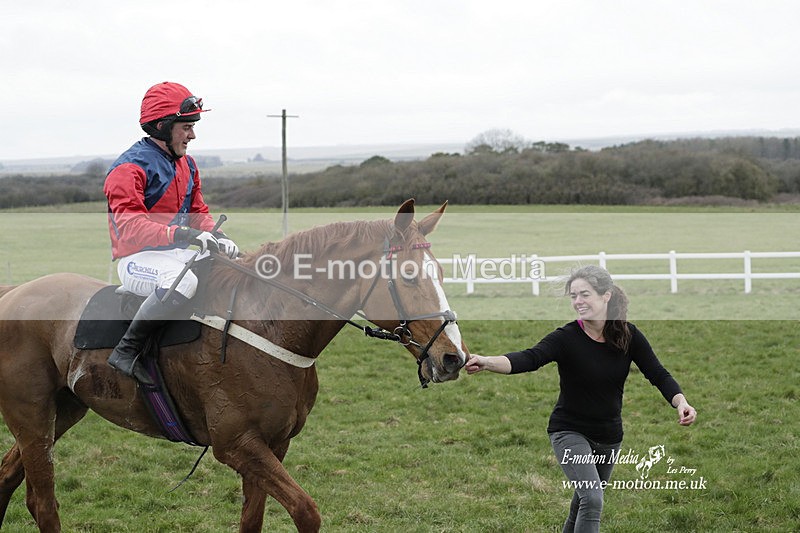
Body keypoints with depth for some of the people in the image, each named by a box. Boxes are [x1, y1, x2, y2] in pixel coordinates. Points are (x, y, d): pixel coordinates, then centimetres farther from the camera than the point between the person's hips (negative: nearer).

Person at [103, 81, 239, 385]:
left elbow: (198, 212, 18)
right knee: (184, 281, -38)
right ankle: (127, 349, -27)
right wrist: (184, 234, -37)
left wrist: (217, 238, -6)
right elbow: (130, 227, -25)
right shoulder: (130, 168, -13)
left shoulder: (187, 165, 15)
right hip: (137, 259, -9)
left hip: (176, 254, 9)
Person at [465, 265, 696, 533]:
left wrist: (681, 401, -28)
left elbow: (658, 374, -8)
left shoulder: (629, 335, -6)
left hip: (609, 436, 4)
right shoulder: (566, 337, -18)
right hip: (570, 432, -4)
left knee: (582, 506, 19)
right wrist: (487, 362, -54)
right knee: (592, 499, -23)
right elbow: (529, 359, -34)